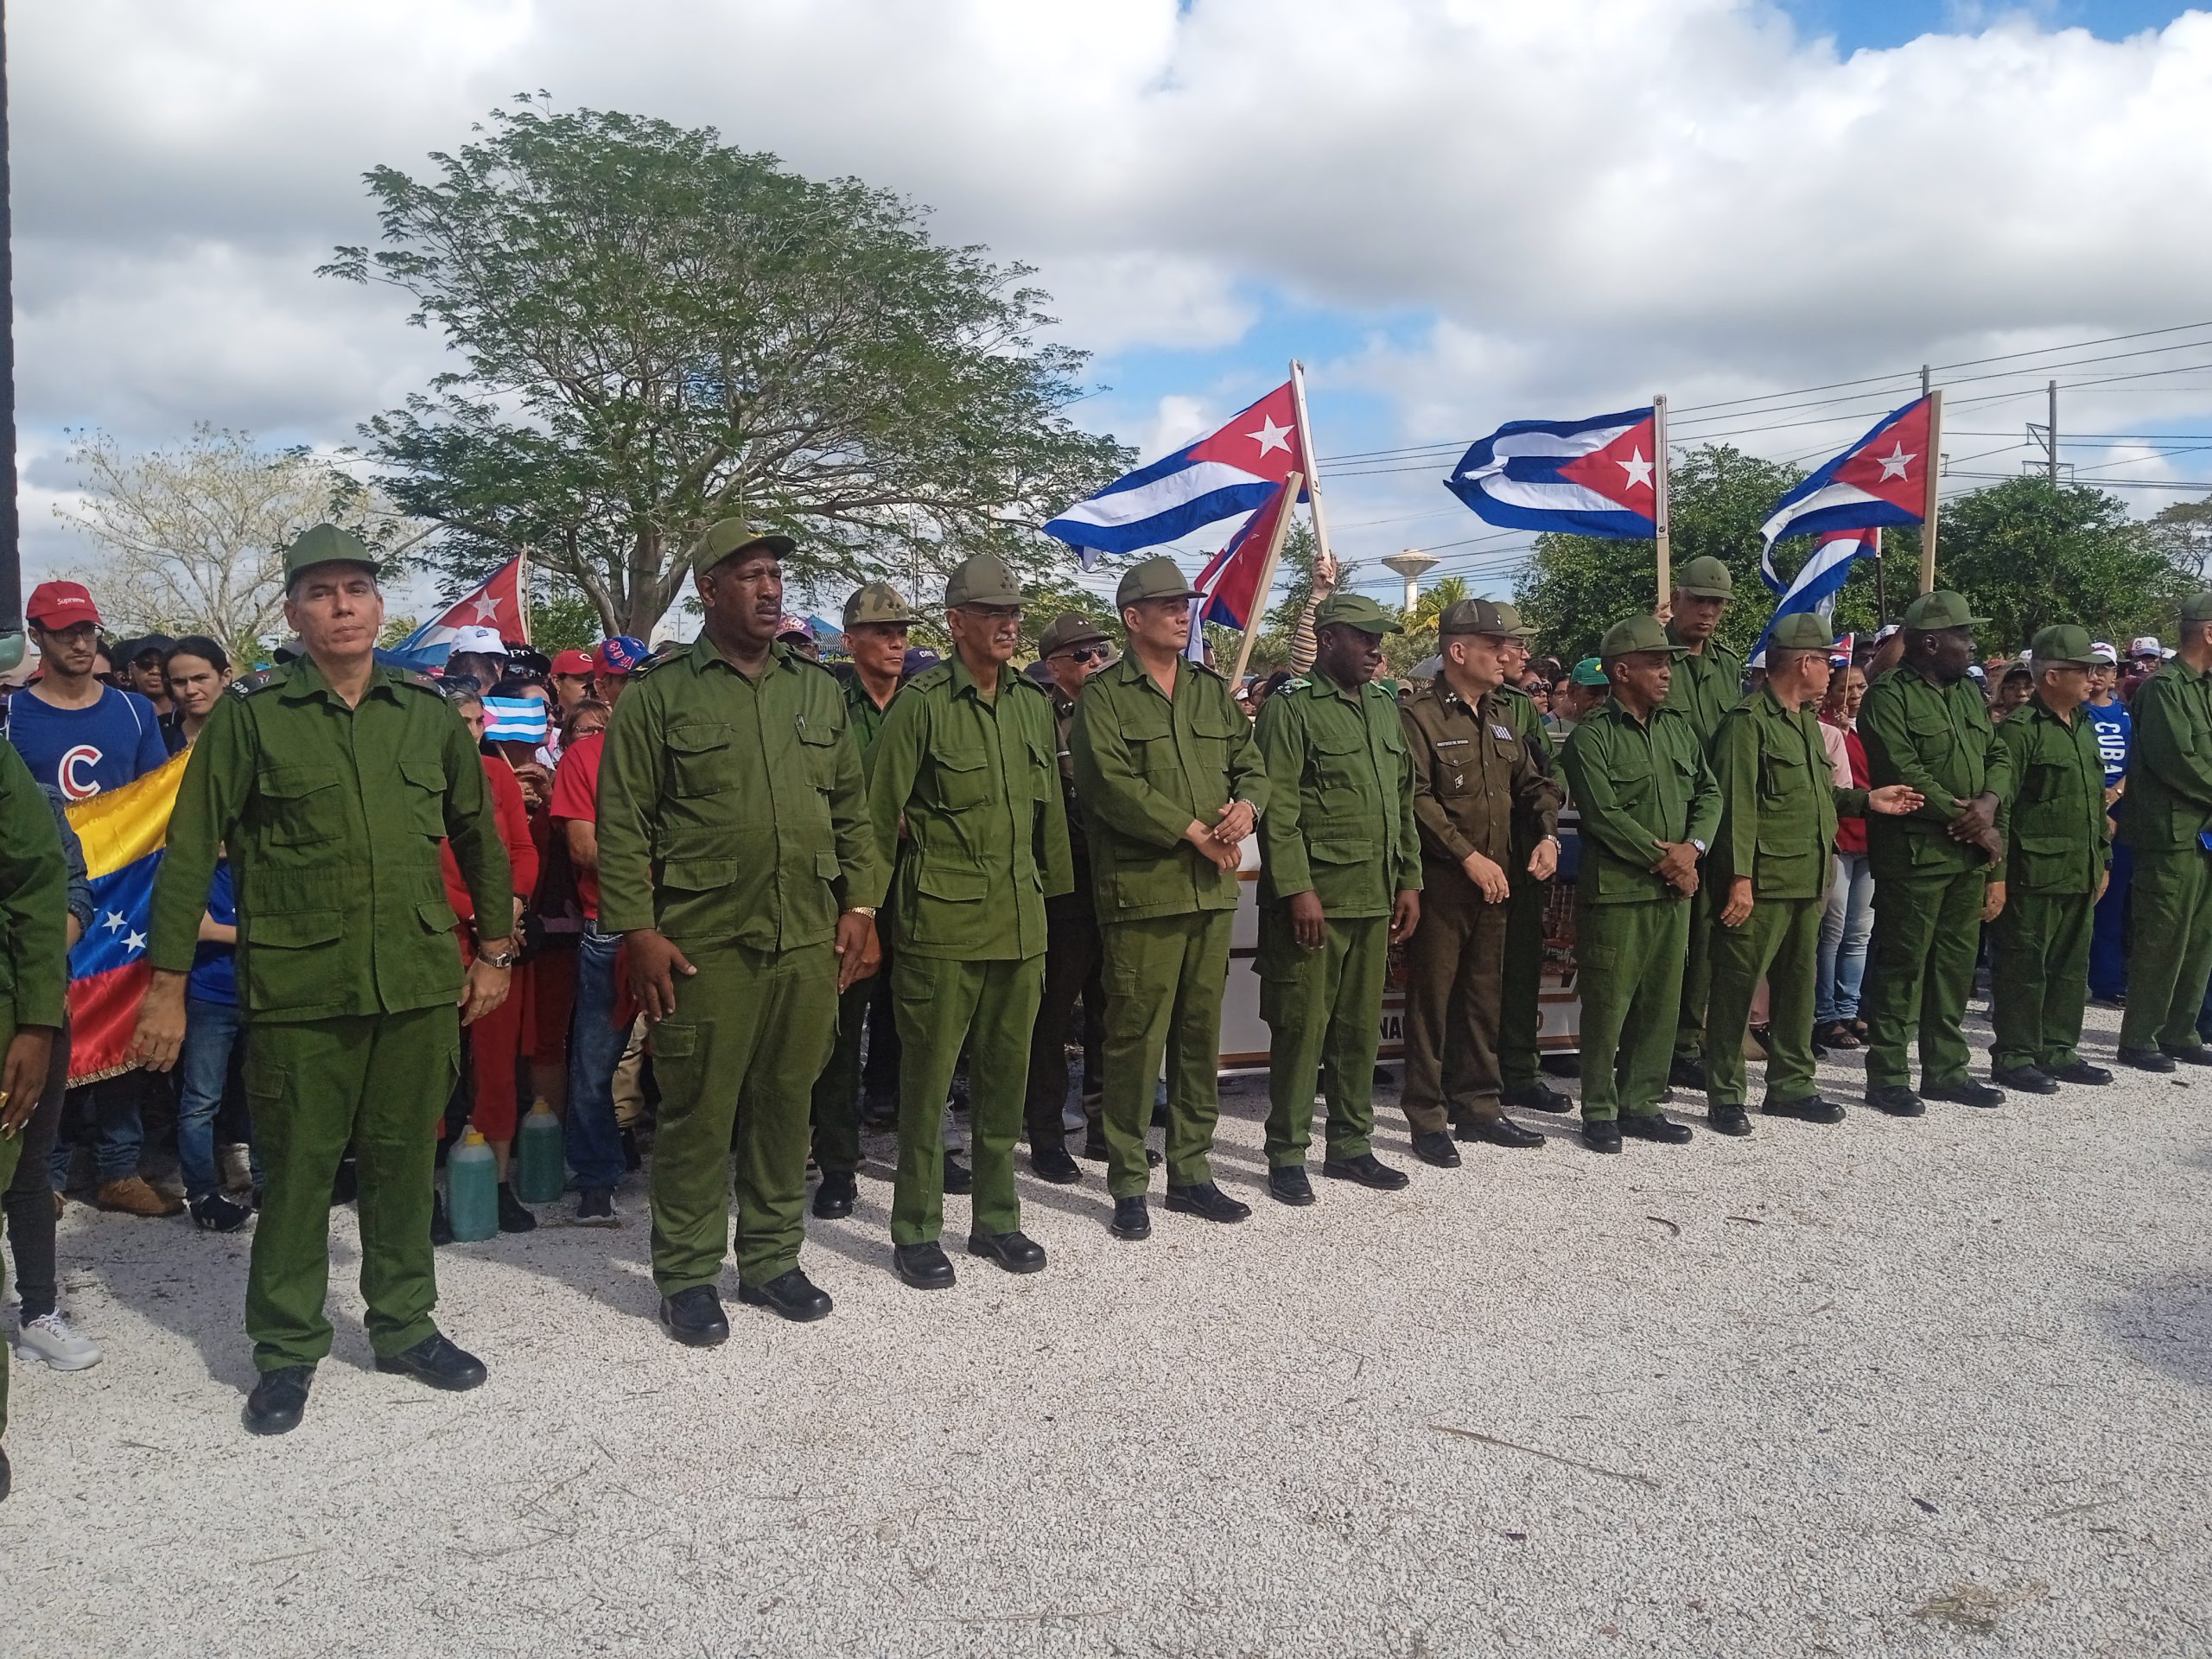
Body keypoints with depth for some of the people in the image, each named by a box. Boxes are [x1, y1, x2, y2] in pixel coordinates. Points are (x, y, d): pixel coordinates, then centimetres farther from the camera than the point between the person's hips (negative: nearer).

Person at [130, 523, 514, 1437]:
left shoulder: (429, 712, 6)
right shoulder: (250, 713, -2)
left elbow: (479, 837, 16)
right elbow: (190, 851, -2)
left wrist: (494, 950, 16)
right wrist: (168, 982, -4)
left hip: (420, 983, 3)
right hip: (296, 988, -2)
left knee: (404, 1163, 13)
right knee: (296, 1170, 6)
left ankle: (404, 1323, 30)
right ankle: (287, 1348, 23)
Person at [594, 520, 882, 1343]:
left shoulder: (817, 687, 12)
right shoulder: (659, 692, -2)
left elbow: (851, 808, 15)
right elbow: (623, 824, -4)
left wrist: (859, 905, 8)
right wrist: (637, 931, -10)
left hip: (809, 939, 4)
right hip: (703, 944, -4)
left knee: (786, 1102, 12)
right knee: (699, 1109, 3)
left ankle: (771, 1258, 27)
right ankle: (687, 1275, 18)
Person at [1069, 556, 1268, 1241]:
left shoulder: (1212, 691, 17)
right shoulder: (1102, 696, -3)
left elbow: (1251, 765, 15)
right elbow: (1114, 786, -14)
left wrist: (1247, 807, -7)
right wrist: (1194, 832, -14)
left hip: (1214, 889, 6)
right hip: (1141, 893, -6)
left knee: (1201, 1036, 12)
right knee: (1135, 1038, -2)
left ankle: (1192, 1172, 23)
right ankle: (1128, 1184, 10)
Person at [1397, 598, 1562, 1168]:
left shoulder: (1499, 716, 15)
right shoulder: (1419, 716, -10)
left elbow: (1534, 782, 20)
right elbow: (1416, 799, -18)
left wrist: (1547, 835, 3)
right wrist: (1468, 856, -20)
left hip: (1493, 882, 8)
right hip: (1440, 882, -7)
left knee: (1484, 994, 13)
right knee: (1431, 999, 0)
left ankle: (1477, 1106, 24)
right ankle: (1428, 1120, 7)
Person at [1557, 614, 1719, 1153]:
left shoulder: (1678, 727, 13)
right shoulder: (1591, 738, -8)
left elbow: (1708, 794, 12)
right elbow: (1604, 815, -15)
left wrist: (1691, 848, -6)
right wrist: (1661, 858, -12)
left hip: (1674, 891, 6)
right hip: (1615, 892, -6)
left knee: (1660, 1003, 10)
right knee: (1607, 1006, -1)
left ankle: (1641, 1104, 22)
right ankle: (1599, 1112, 10)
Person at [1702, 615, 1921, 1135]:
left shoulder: (1806, 721, 18)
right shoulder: (1748, 721, -12)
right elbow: (1737, 804, -17)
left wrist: (1866, 800, 12)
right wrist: (1739, 877, -21)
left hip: (1808, 881, 10)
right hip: (1763, 883, -10)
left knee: (1799, 984, 15)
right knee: (1737, 986, -3)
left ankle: (1790, 1086, 26)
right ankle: (1725, 1095, 4)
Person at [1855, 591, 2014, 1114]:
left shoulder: (1969, 693, 16)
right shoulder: (1888, 697, -10)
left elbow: (1999, 758, 14)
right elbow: (1905, 774, -18)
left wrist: (1990, 802, -8)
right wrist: (1968, 822, -15)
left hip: (1970, 854, 8)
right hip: (1913, 853, -8)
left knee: (1956, 963, 13)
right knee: (1902, 965, -3)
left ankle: (1945, 1069, 23)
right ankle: (1887, 1077, 4)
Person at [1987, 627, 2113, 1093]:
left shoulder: (2084, 729, 16)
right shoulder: (2020, 730, -11)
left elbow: (2097, 801, 23)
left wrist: (2101, 862, 20)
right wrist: (1997, 872, -18)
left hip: (2079, 875, 9)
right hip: (2033, 875, -9)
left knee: (2071, 966, 13)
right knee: (2024, 966, -2)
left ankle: (2057, 1050, 24)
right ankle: (2013, 1057, 6)